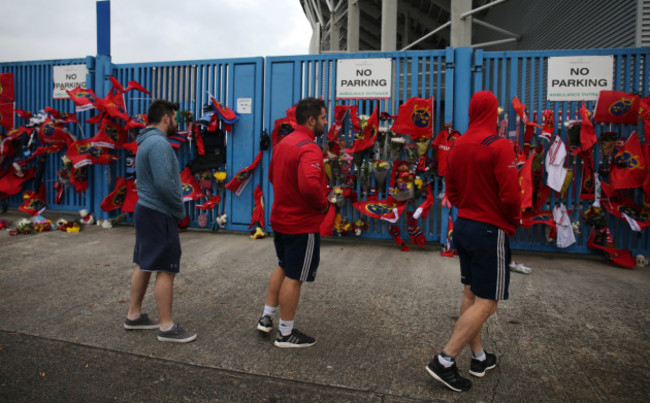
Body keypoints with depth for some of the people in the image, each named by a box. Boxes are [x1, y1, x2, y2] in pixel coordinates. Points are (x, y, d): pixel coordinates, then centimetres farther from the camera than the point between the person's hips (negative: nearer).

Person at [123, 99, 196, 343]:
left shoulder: (146, 142, 15)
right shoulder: (159, 143, -18)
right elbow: (164, 184, -27)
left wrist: (175, 208, 12)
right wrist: (181, 209, -12)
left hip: (145, 210, 11)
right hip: (159, 214, -10)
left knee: (143, 265, 17)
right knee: (165, 270, -4)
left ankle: (134, 316, 28)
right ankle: (167, 327, 5)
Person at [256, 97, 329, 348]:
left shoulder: (283, 143, 9)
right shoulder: (309, 149, -22)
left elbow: (272, 175, 21)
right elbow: (309, 185, -38)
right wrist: (323, 203, -19)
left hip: (280, 219, 9)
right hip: (302, 224, -9)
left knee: (283, 268, 24)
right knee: (294, 277, 4)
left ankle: (266, 317, 33)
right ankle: (285, 334, 18)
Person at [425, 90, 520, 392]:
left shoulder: (457, 146, 7)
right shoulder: (499, 146, -15)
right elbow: (510, 195, -18)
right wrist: (512, 224, -1)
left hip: (463, 226, 8)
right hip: (490, 231, -8)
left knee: (471, 294, 15)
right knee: (486, 303, 0)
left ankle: (479, 358, 28)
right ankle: (444, 361, -2)